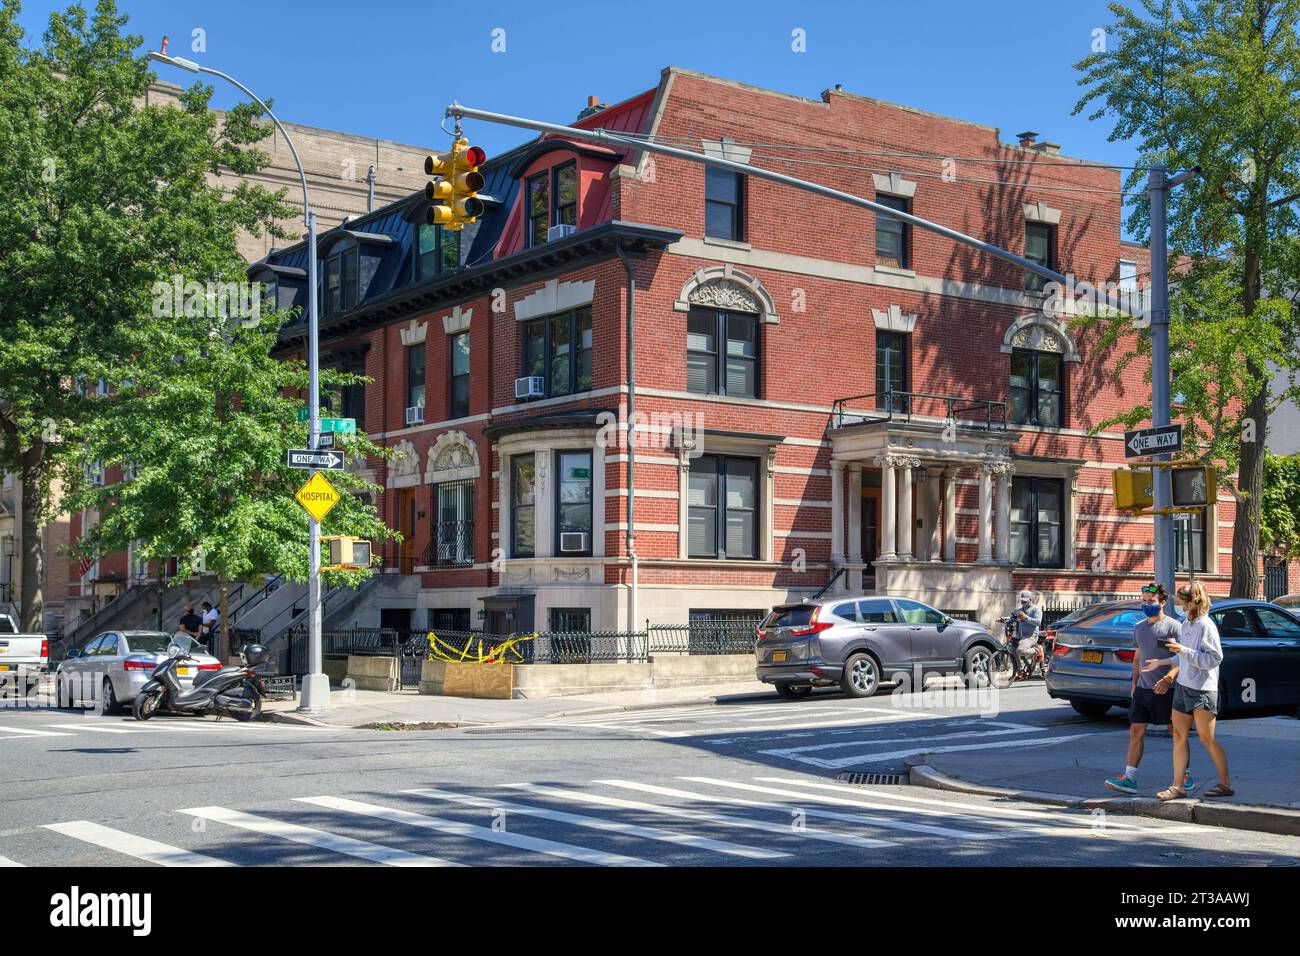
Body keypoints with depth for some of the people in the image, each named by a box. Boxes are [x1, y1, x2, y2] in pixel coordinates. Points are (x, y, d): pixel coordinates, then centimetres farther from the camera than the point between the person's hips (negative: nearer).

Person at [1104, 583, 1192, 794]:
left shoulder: (1173, 626, -7)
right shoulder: (1139, 627, 13)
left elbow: (1182, 658, -13)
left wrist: (1168, 679, -25)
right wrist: (1134, 683, 17)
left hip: (1165, 690, -6)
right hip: (1142, 689, 6)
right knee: (1136, 731, 1)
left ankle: (1185, 775, 18)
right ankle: (1130, 778, 1)